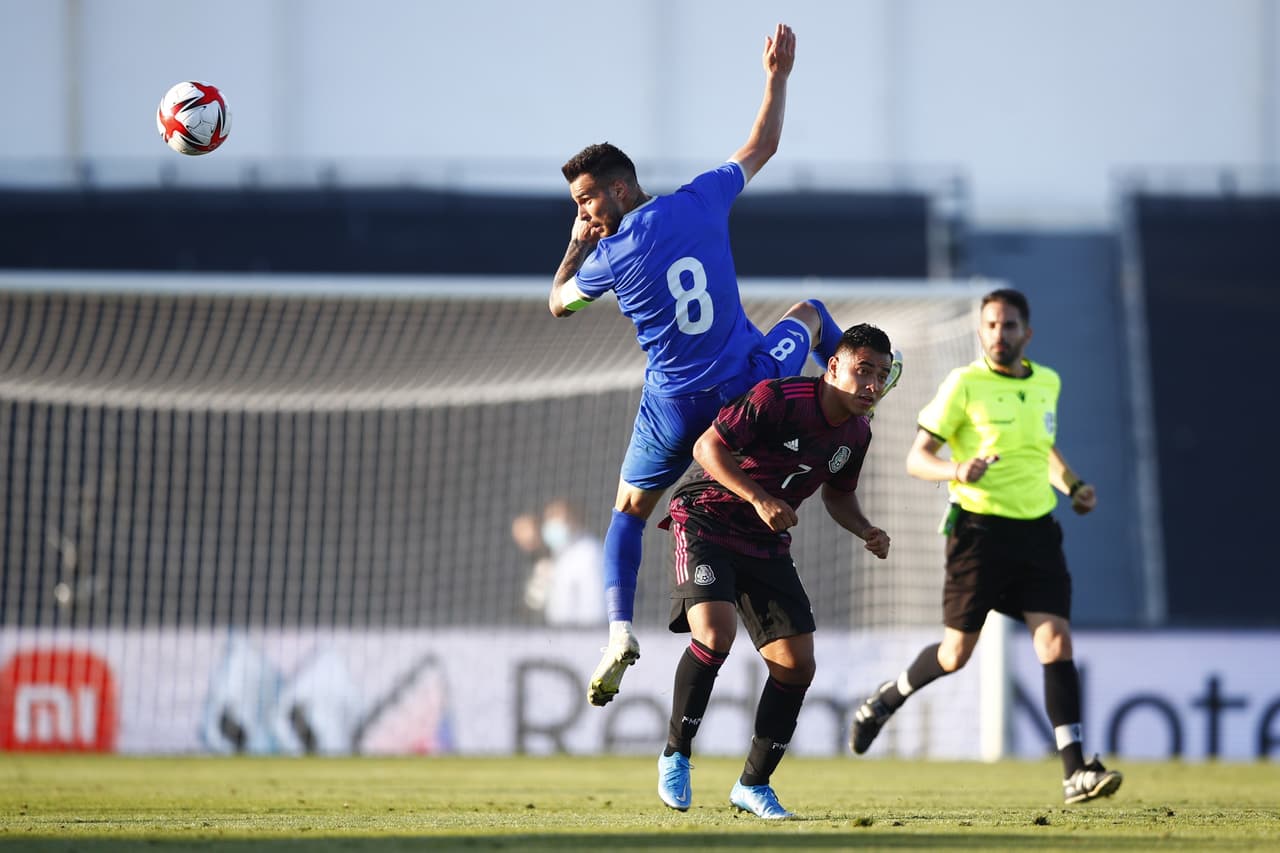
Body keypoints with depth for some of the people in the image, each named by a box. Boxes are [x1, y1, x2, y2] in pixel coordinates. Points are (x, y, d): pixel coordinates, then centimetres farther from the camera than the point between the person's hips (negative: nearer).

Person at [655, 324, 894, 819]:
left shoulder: (856, 434, 1)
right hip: (707, 522, -7)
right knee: (715, 631, -28)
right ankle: (676, 755, -9)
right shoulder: (778, 399, -21)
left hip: (767, 545, 7)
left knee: (797, 664, -2)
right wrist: (759, 499, -29)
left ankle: (754, 784, 12)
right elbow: (708, 447, -20)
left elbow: (838, 495, 18)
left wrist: (866, 532, -2)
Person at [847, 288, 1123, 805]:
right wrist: (956, 471, -25)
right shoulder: (964, 384, -7)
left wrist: (1071, 485, 12)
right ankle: (886, 700, 33)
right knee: (955, 655, 2)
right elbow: (916, 457, -6)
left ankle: (1075, 773, -13)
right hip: (980, 528, -4)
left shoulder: (1046, 384, 10)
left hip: (1036, 530, 4)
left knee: (1056, 642, -10)